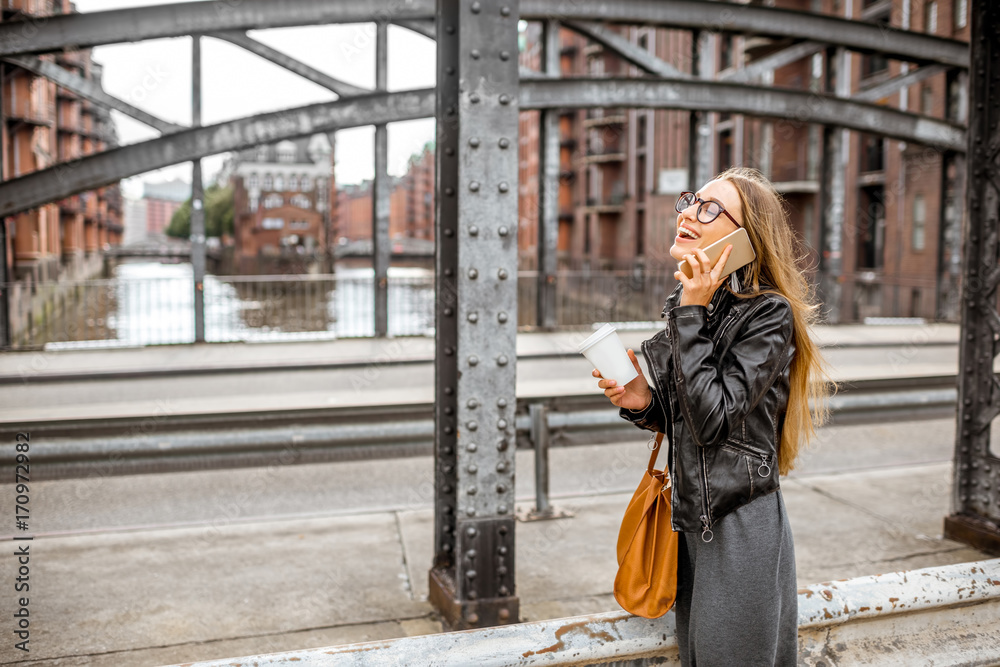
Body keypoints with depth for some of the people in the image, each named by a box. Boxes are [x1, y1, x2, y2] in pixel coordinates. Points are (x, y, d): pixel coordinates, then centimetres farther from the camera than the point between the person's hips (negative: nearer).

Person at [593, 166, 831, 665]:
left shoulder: (769, 313, -15)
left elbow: (712, 417, -23)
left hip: (741, 528, -7)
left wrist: (694, 312, -21)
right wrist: (644, 403, -7)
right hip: (689, 523, 7)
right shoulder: (683, 304, 6)